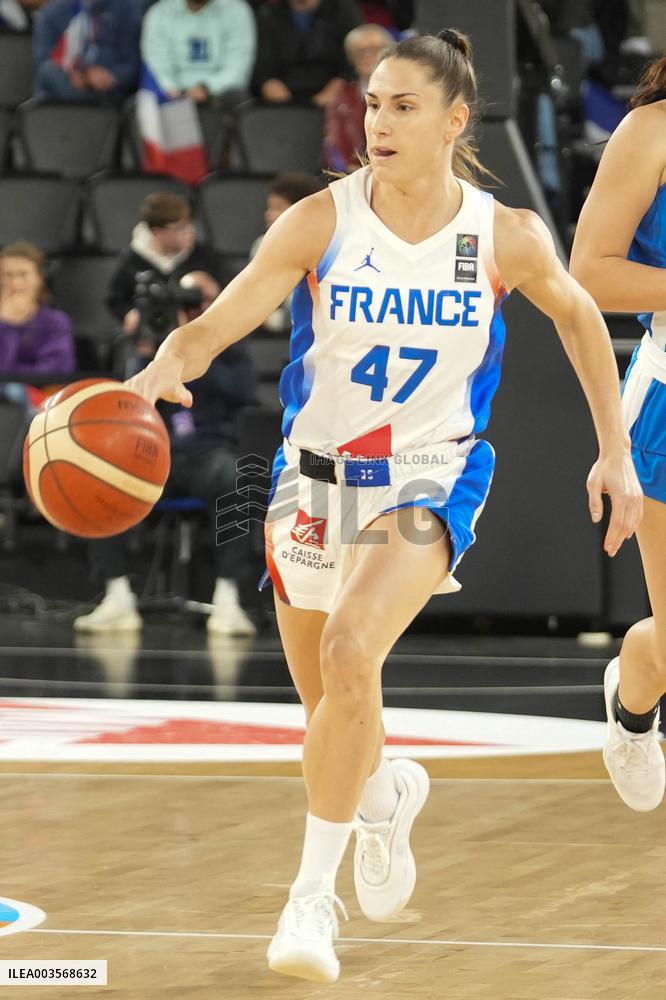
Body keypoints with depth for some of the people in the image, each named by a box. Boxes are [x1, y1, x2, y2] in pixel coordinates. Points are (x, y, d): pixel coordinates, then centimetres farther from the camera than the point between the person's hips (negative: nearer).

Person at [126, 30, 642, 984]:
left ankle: (312, 894, -17)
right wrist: (168, 366, -44)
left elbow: (579, 317, 10)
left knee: (350, 653, -27)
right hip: (316, 474, 2)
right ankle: (386, 793, 52)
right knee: (327, 704, 15)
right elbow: (218, 322, -22)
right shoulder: (321, 222, -14)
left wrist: (616, 454, 9)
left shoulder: (506, 236, -10)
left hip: (430, 480, -2)